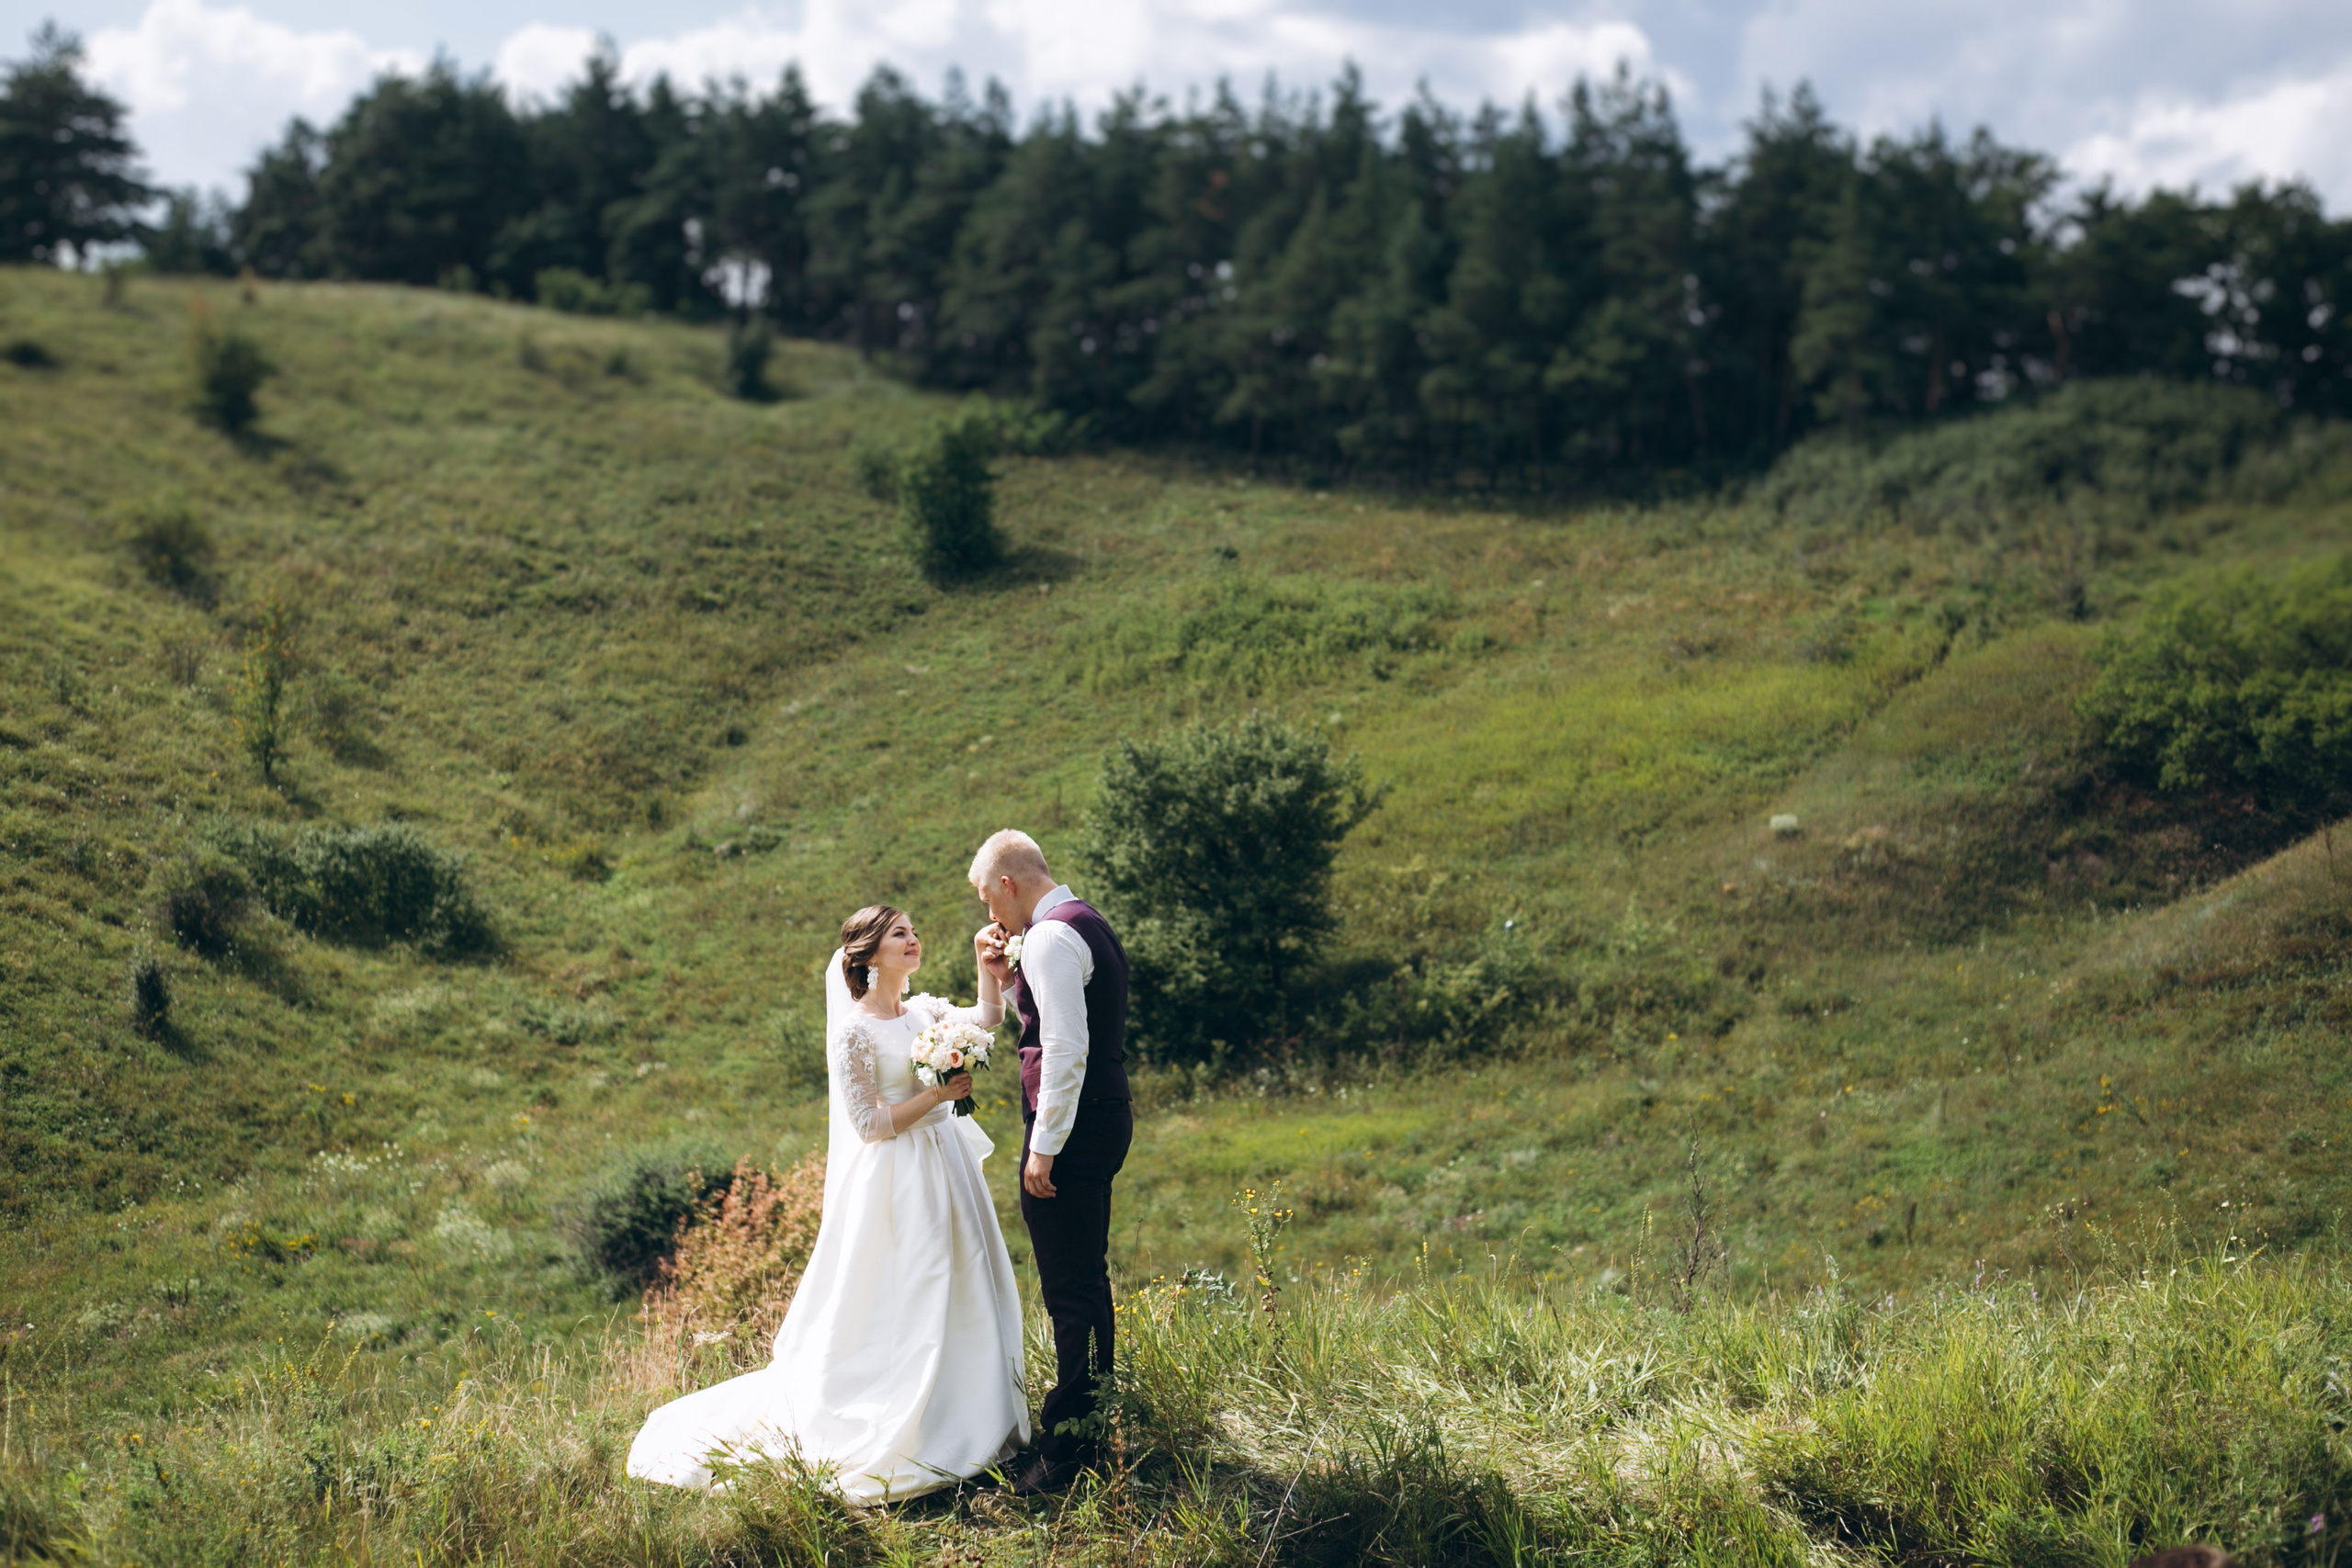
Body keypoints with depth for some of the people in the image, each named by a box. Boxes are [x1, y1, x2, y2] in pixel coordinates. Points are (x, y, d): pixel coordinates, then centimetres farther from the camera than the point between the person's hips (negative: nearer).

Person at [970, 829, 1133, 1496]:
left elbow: (1067, 1048, -24)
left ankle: (1068, 1453, -1)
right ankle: (1094, 1418, 32)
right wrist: (1003, 979, 11)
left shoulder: (1050, 938, -17)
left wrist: (1044, 1146, -21)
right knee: (1086, 1283, 20)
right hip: (1103, 1117, 11)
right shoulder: (1090, 925, 16)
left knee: (1070, 1291, -6)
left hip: (1072, 1125, -11)